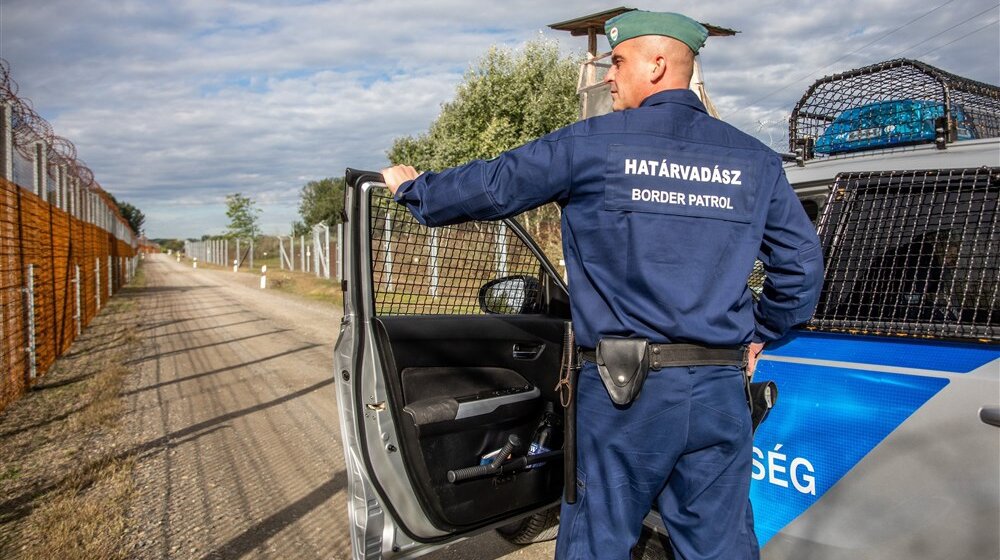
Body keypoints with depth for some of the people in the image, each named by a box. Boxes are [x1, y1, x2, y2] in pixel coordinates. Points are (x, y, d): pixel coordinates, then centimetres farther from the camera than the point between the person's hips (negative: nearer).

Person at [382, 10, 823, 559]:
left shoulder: (593, 144, -4)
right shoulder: (756, 160, 9)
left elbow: (489, 186, 2)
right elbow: (802, 264, 11)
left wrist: (413, 187, 19)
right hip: (721, 392, 4)